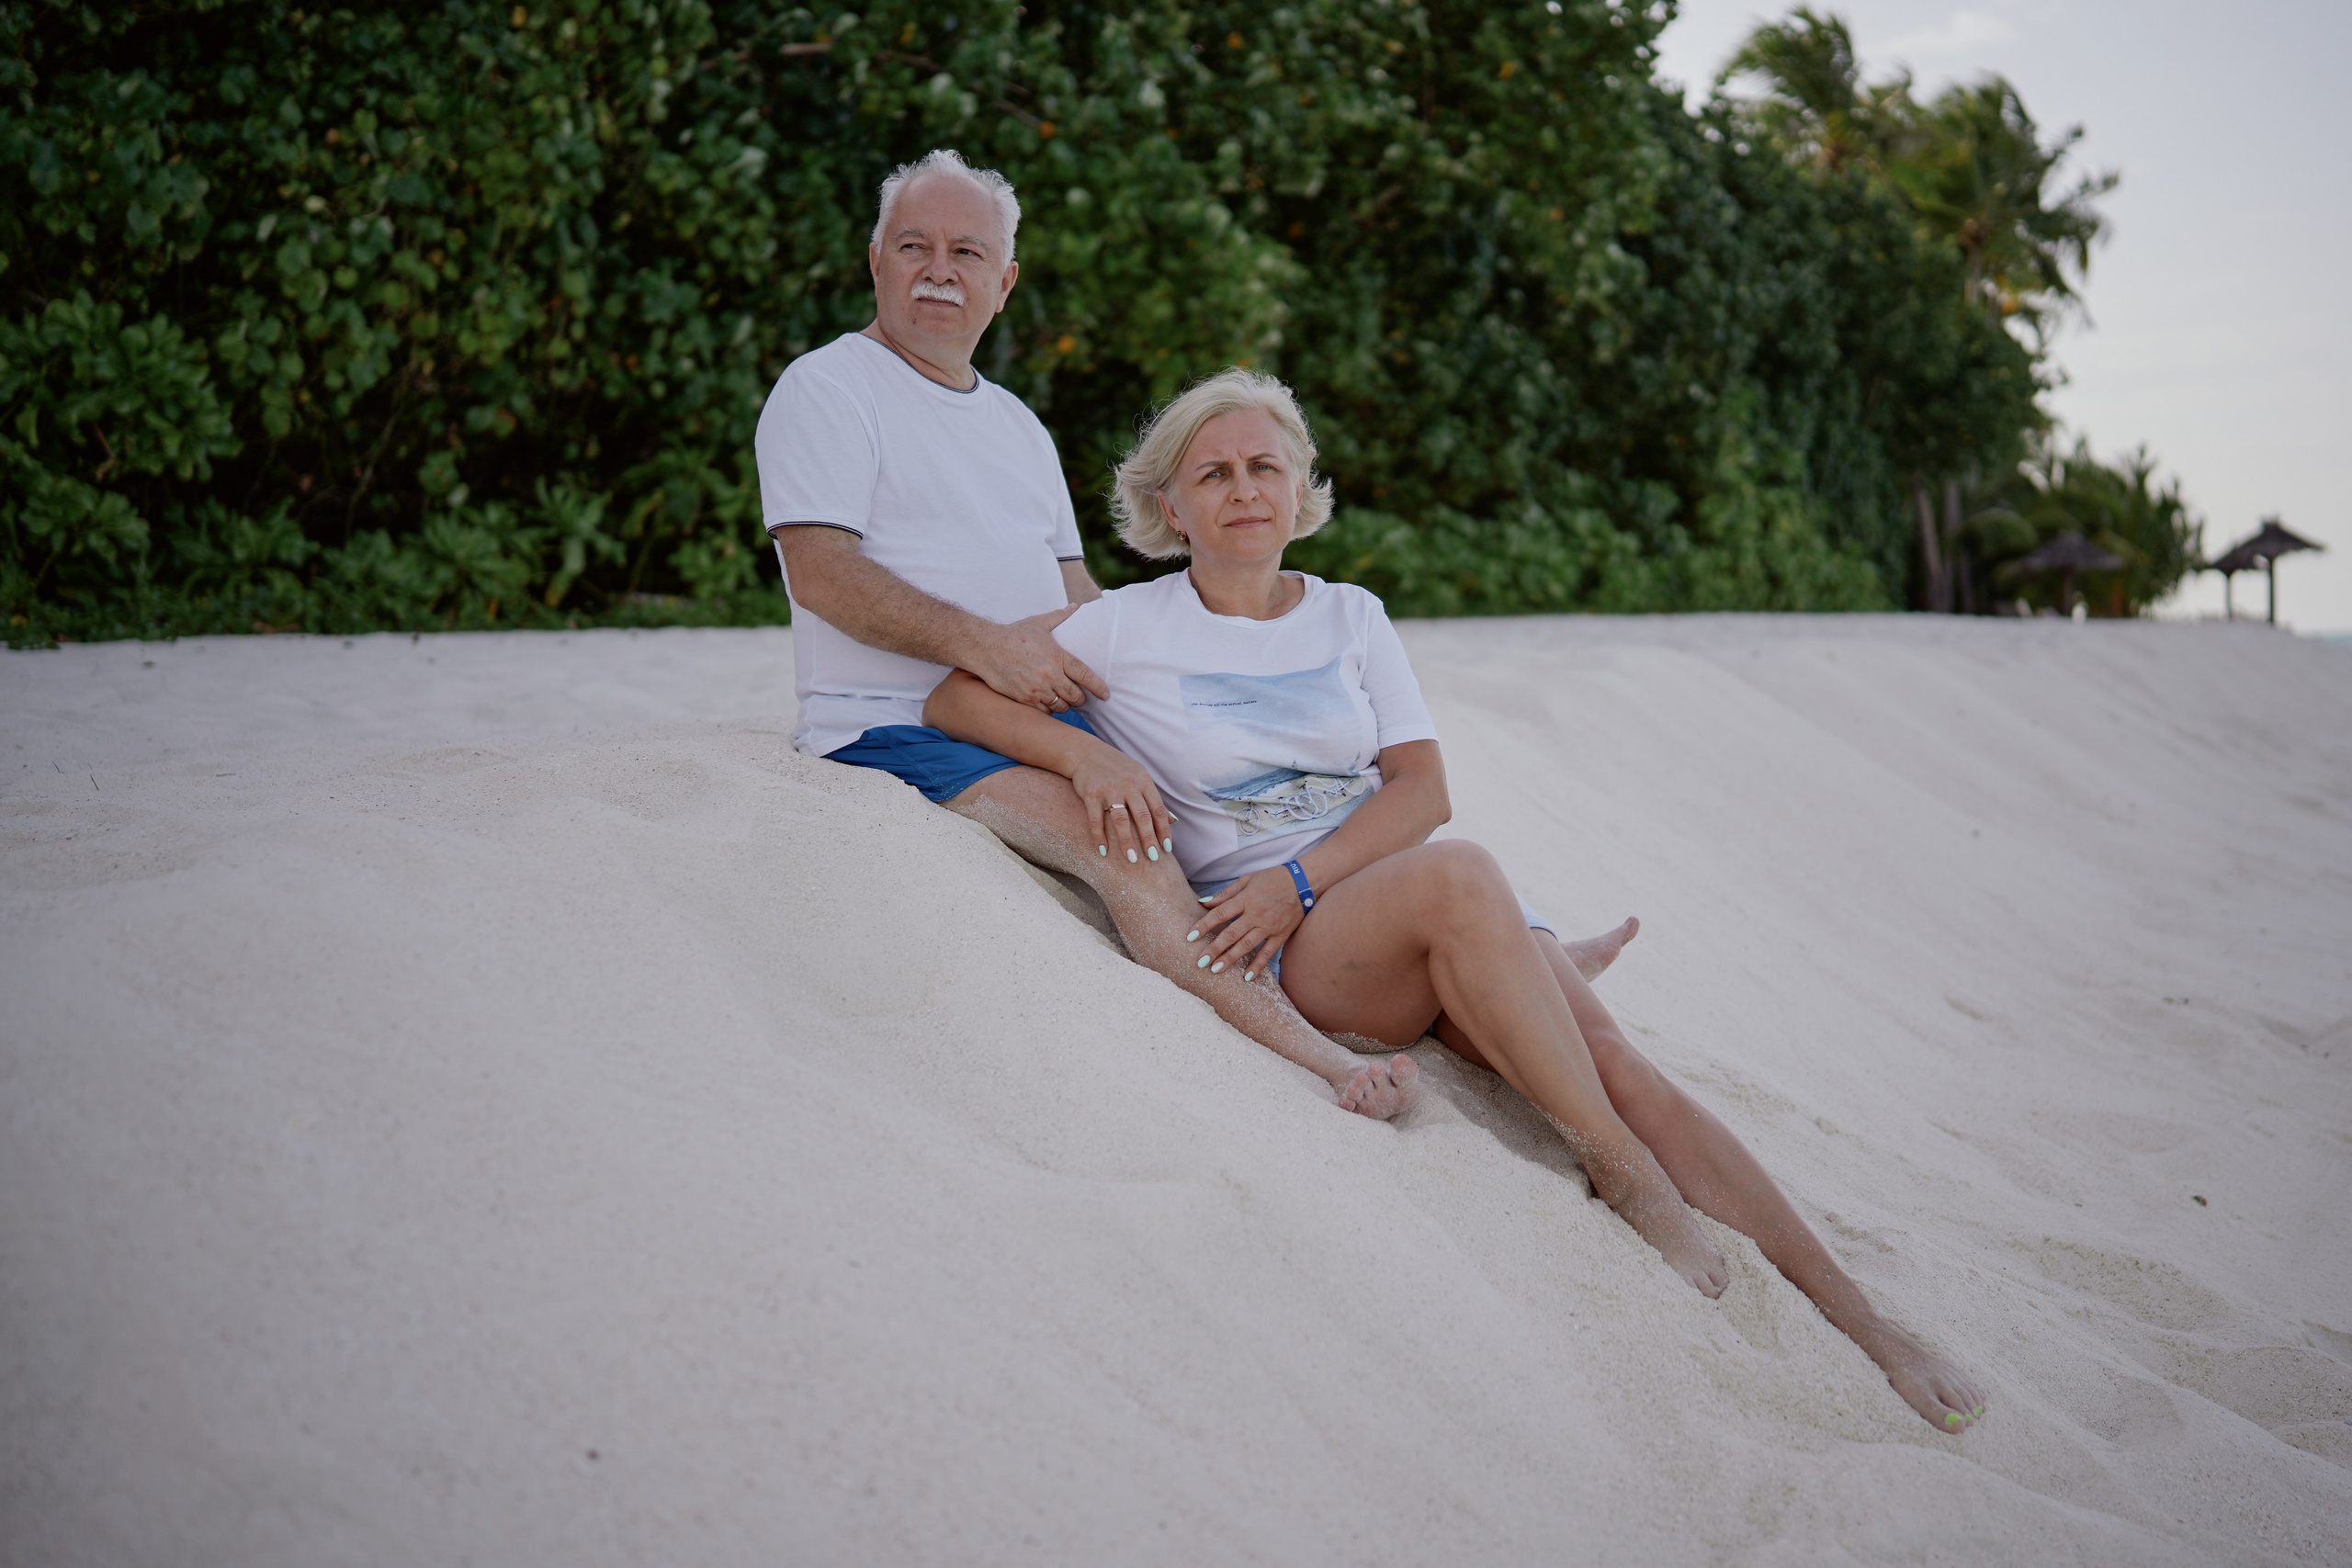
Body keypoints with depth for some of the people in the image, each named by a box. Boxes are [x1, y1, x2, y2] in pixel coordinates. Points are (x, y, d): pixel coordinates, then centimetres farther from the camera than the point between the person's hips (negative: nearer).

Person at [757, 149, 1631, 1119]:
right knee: (1116, 827, -32)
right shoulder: (826, 391, 0)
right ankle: (1310, 1058, -39)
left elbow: (1075, 595, 20)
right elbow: (819, 572, -15)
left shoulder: (1018, 427, 23)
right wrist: (980, 644, -27)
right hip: (890, 730, -7)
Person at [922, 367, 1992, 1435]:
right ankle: (1624, 1174, -25)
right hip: (1271, 950, -4)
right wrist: (1084, 752, -19)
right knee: (1457, 875, -35)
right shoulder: (1129, 629, 5)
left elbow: (1422, 789, 4)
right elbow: (953, 699, -1)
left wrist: (1300, 877, -14)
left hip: (1418, 906, 4)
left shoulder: (1351, 618, 15)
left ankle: (1857, 1324, -22)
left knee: (1614, 1062, -21)